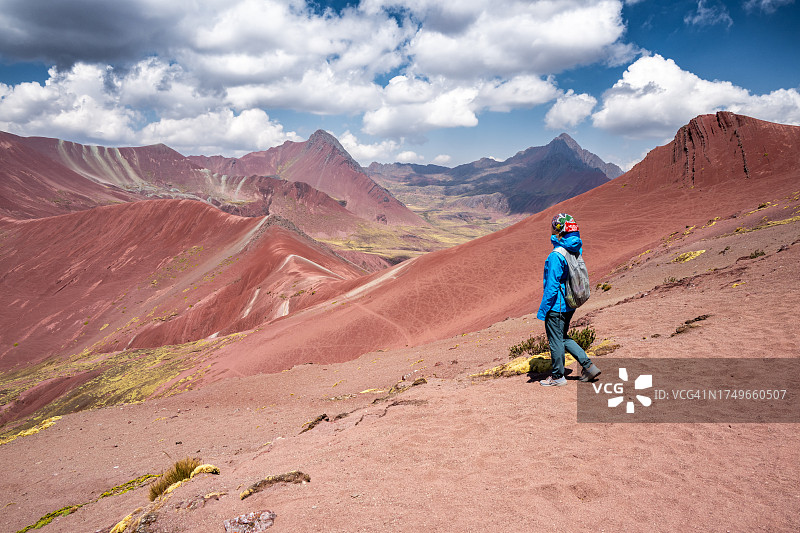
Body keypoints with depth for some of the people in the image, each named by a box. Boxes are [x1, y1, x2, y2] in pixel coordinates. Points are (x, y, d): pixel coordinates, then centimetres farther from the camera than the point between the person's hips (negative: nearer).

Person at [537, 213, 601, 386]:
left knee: (555, 340, 7)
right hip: (570, 305, 9)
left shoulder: (556, 256, -23)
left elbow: (552, 286, -22)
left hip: (556, 306, -8)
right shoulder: (575, 250, 3)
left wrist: (543, 310, -16)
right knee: (563, 338, 21)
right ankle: (588, 366, 20)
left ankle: (558, 376, 20)